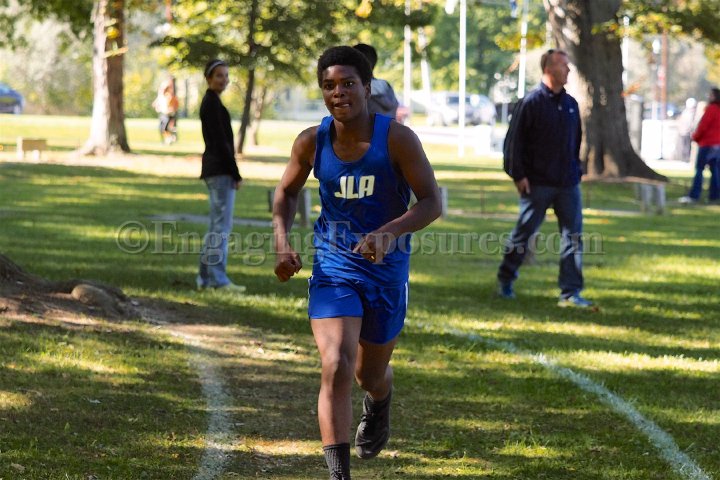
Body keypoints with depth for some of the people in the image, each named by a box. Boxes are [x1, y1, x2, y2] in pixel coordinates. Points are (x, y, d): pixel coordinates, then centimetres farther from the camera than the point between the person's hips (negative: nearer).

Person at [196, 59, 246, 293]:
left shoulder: (210, 102, 17)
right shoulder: (212, 102, -13)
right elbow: (220, 140, -17)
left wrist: (232, 171, 19)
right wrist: (235, 173, -15)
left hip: (214, 168, 10)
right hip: (221, 169, -10)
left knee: (217, 225, 13)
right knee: (222, 224, -9)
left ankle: (206, 278, 15)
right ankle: (218, 279, -9)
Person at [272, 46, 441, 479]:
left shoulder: (397, 139, -16)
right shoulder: (312, 142, -6)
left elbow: (431, 202, -16)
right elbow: (287, 191, 12)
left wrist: (388, 232, -33)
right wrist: (283, 241, -5)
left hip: (387, 269, 0)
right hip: (333, 268, 0)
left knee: (370, 374, 18)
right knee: (336, 368, -19)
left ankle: (379, 403, 58)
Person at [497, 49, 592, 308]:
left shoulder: (570, 104, 11)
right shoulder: (532, 102, -7)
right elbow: (517, 141, -8)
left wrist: (576, 171, 16)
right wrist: (519, 175, -12)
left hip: (568, 183, 5)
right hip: (537, 184, -5)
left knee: (573, 235, -1)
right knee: (524, 232, 5)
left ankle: (570, 292, 1)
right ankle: (505, 279, 23)